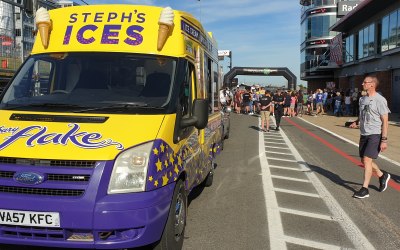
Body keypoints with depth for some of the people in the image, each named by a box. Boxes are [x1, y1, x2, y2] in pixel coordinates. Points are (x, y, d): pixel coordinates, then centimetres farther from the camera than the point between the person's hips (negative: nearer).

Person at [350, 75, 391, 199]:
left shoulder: (380, 100, -13)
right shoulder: (362, 99, 10)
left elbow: (385, 121, -13)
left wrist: (384, 140, -17)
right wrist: (356, 122, 1)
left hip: (375, 134, -8)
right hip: (364, 134, 8)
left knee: (367, 159, -13)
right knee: (364, 160, 14)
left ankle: (364, 189, -6)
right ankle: (382, 176, 38)